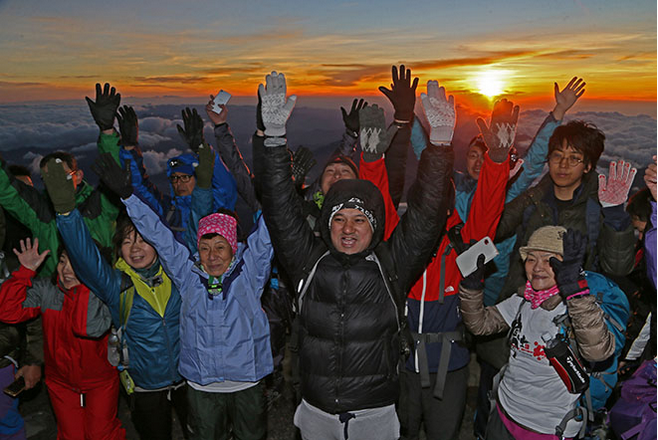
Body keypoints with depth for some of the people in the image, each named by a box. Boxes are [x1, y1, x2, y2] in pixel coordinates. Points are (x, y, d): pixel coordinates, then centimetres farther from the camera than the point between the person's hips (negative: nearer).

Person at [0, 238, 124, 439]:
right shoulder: (45, 289, -11)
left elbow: (91, 328, -39)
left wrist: (85, 284, -39)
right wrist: (26, 271, -24)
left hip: (100, 381, -2)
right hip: (61, 381, 3)